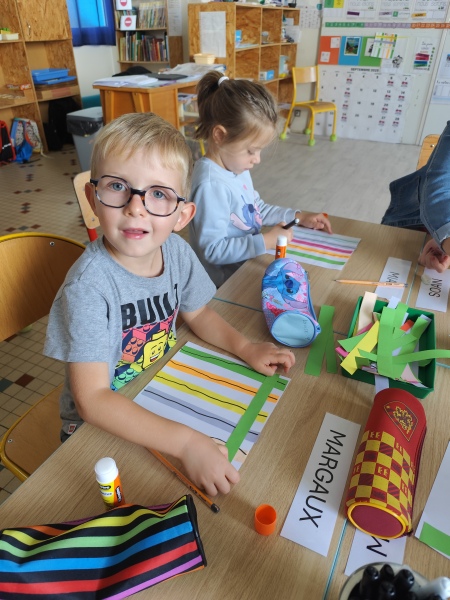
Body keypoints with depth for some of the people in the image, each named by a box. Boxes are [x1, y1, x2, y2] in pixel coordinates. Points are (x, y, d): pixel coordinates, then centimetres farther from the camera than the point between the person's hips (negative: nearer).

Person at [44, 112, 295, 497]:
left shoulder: (177, 251, -11)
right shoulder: (89, 285, -29)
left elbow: (197, 313, 7)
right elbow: (92, 400, -30)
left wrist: (246, 348, -9)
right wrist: (186, 442, -38)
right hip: (99, 426, -5)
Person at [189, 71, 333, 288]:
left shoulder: (237, 167, 6)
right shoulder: (211, 184, -24)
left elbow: (257, 208, 21)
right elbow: (213, 250, -25)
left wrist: (299, 217, 13)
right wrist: (266, 241, -24)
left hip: (248, 267, 9)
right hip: (226, 284, -9)